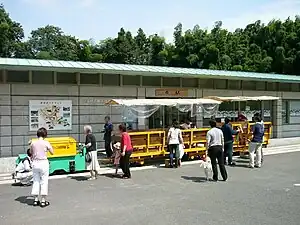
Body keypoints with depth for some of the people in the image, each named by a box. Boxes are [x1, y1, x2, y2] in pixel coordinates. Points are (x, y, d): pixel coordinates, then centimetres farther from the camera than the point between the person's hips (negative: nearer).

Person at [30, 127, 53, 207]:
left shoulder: (33, 143, 0)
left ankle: (36, 200, 20)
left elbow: (31, 153, 14)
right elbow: (52, 152, -3)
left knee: (36, 181, 13)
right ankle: (43, 201, 7)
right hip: (43, 163, -4)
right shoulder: (46, 143, -10)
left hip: (35, 163, 4)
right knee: (44, 181, 4)